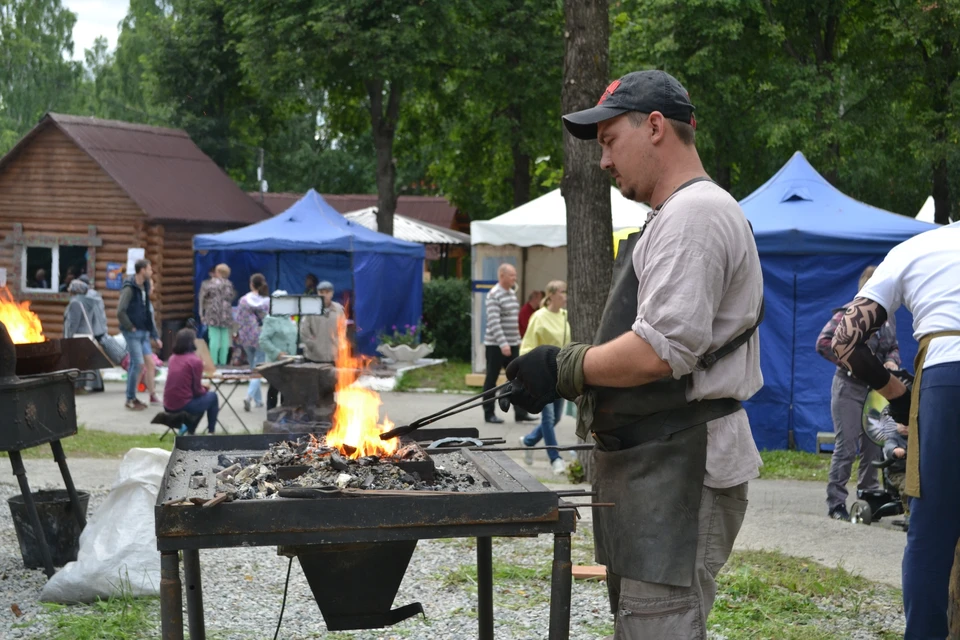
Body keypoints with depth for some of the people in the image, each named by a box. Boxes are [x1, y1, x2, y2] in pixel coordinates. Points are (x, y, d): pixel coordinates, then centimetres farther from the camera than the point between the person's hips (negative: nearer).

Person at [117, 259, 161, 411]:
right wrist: (130, 327, -12)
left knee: (150, 363, 7)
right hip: (133, 333, -8)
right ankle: (130, 399, 3)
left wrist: (155, 336, 15)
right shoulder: (129, 288, -14)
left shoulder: (145, 287, 12)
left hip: (144, 332, 8)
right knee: (137, 364, -7)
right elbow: (120, 312, -22)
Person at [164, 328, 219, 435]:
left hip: (168, 407, 6)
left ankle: (187, 428, 26)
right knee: (212, 396, 20)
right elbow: (197, 391, -8)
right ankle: (210, 432, 23)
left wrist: (202, 387, 19)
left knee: (199, 398, 32)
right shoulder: (195, 360, -12)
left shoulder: (172, 358, 6)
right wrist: (205, 388, 13)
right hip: (184, 406, -6)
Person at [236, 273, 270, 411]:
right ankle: (249, 396, -21)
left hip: (247, 337, 3)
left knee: (253, 369, 16)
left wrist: (238, 333, 17)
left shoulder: (244, 300, -4)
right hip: (262, 338, -3)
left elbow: (238, 319, 1)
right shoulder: (268, 301, -9)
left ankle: (258, 400, 21)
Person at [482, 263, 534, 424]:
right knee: (492, 379, 2)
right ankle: (489, 413, 10)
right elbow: (494, 322, -21)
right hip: (495, 345, -8)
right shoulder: (494, 295, -13)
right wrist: (502, 344, -26)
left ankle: (520, 413, 6)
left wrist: (518, 340, 16)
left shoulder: (512, 294, 13)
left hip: (512, 344, 8)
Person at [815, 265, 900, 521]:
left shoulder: (887, 318, 8)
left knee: (873, 446, 11)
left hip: (876, 389, 6)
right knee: (846, 447, -6)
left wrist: (892, 361, -3)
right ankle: (836, 503, 1)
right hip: (849, 388, -6)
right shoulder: (848, 314, -11)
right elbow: (823, 342, -16)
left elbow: (893, 347, 20)